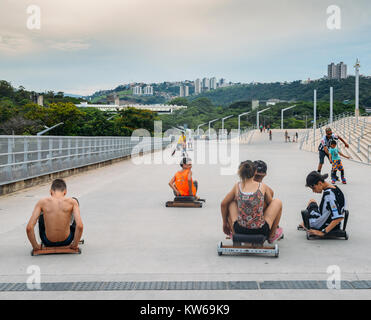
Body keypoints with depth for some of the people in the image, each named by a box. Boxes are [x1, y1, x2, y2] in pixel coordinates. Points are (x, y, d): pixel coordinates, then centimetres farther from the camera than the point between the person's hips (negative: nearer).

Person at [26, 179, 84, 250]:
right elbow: (80, 226, -22)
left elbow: (29, 228, -15)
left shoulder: (42, 202, -9)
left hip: (48, 243, 0)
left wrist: (35, 246, -2)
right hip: (66, 241, 0)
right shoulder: (72, 202, -11)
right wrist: (75, 244, -8)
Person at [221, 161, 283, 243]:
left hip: (240, 230, 2)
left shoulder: (237, 186, 0)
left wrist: (225, 223, 26)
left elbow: (223, 204, 12)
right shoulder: (262, 186, -2)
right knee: (278, 202, 18)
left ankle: (233, 234, 34)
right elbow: (270, 203, 18)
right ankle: (272, 236, 32)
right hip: (261, 231, -2)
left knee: (230, 203, 24)